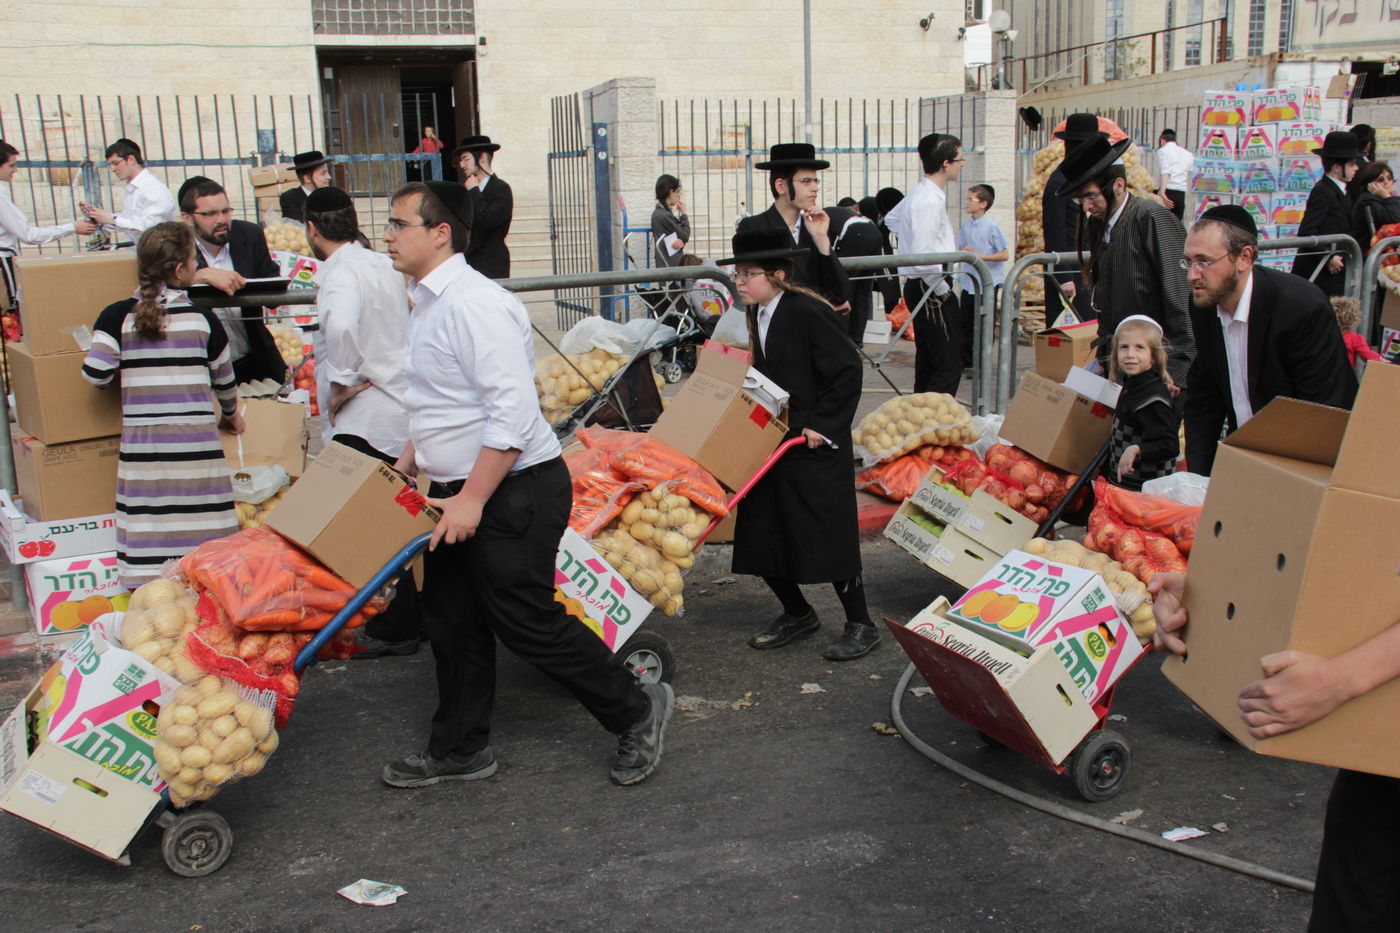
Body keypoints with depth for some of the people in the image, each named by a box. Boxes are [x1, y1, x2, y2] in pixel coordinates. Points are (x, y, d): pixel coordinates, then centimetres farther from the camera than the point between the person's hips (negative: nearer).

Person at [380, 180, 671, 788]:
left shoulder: (473, 304, -21)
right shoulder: (428, 302, 12)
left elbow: (513, 411, -27)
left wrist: (470, 500, -25)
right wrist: (404, 470, 22)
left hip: (513, 492, -10)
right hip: (458, 493, 10)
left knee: (528, 623, -2)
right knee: (452, 621, 16)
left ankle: (635, 711, 17)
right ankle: (459, 750, 32)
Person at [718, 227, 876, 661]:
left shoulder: (808, 313, -17)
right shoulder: (758, 316, 9)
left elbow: (848, 370, -17)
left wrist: (822, 425, -17)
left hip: (814, 450, -8)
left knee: (828, 536, -2)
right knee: (761, 538, 10)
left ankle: (861, 626, 14)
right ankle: (797, 614, 30)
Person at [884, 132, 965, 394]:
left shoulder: (920, 194, 12)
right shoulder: (930, 200, -19)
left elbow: (891, 218, 33)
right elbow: (923, 257, -26)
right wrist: (942, 290, -14)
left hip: (919, 287, 11)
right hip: (931, 288, -11)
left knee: (927, 363, 15)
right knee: (949, 368, -10)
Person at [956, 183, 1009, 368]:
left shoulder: (991, 227, -11)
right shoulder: (966, 225, 5)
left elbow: (1005, 255, -12)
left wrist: (981, 257, -21)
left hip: (988, 283, -5)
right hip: (969, 282, 5)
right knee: (964, 323, 8)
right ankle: (965, 360, 21)